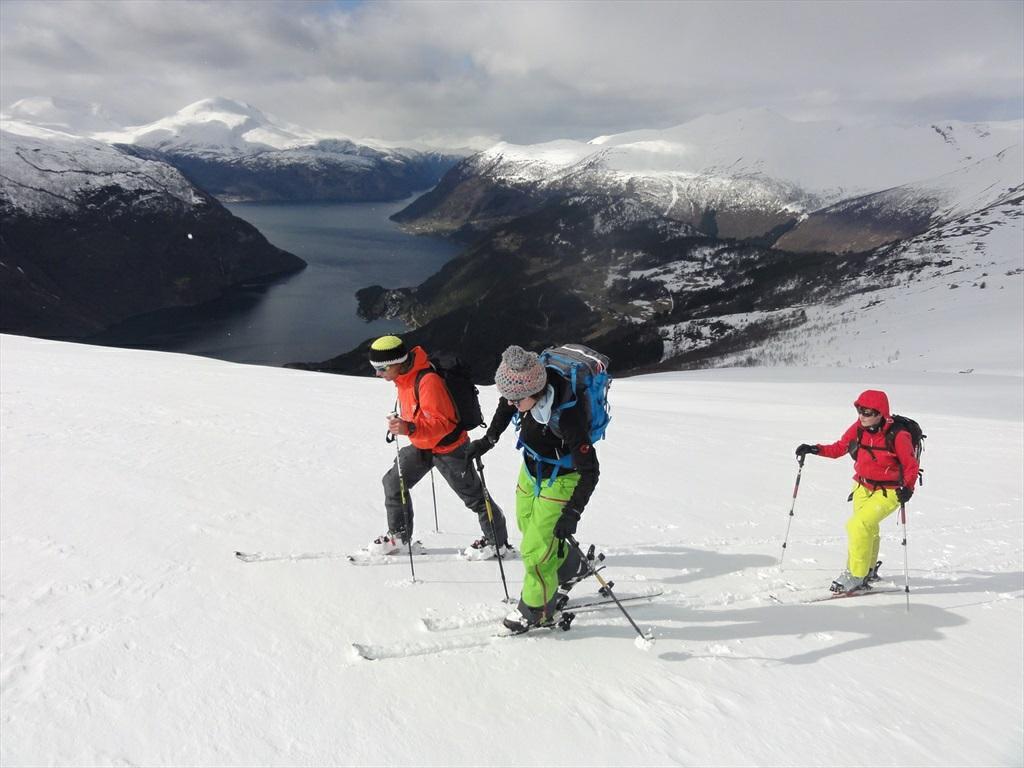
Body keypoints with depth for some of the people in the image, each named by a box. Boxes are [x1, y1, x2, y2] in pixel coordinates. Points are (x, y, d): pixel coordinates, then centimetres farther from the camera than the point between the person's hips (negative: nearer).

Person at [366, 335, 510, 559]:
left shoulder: (428, 381, -32)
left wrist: (409, 429, -47)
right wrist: (399, 423, 20)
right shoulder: (403, 376, -4)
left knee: (473, 495, 5)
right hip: (421, 445, 9)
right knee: (393, 482, 8)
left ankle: (497, 541, 24)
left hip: (448, 447, -9)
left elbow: (442, 423, -35)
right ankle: (398, 535, 26)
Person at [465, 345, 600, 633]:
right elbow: (506, 406, 8)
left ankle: (538, 612, 21)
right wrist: (488, 440, 11)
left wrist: (572, 513, -35)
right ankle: (573, 568, 47)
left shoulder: (566, 416, -38)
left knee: (535, 550, -4)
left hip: (561, 480, -7)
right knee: (529, 529, 21)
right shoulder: (527, 389, -19)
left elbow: (589, 470, -30)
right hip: (531, 471, 7)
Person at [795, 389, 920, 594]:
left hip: (889, 491, -6)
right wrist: (816, 450, -9)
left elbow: (911, 464, -12)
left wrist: (908, 487, -26)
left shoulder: (898, 435, -21)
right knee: (868, 530, 22)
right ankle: (869, 570, 46)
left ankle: (856, 576, -8)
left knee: (858, 525, -20)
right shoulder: (858, 428, -7)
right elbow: (839, 447, 5)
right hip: (863, 487, 6)